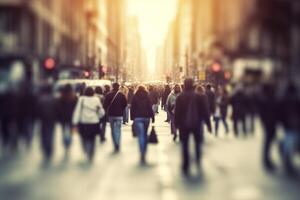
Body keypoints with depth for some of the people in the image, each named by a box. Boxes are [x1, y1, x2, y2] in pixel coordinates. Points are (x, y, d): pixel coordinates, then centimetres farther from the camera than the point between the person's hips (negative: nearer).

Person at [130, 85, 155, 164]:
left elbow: (132, 108, 2)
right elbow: (150, 108, 1)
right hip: (146, 117, 2)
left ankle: (142, 154, -21)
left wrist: (132, 118, 8)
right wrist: (152, 117, 3)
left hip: (137, 118, -2)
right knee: (145, 135, 15)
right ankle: (144, 152, 19)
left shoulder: (135, 97, 3)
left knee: (141, 136, -9)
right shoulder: (147, 97, 5)